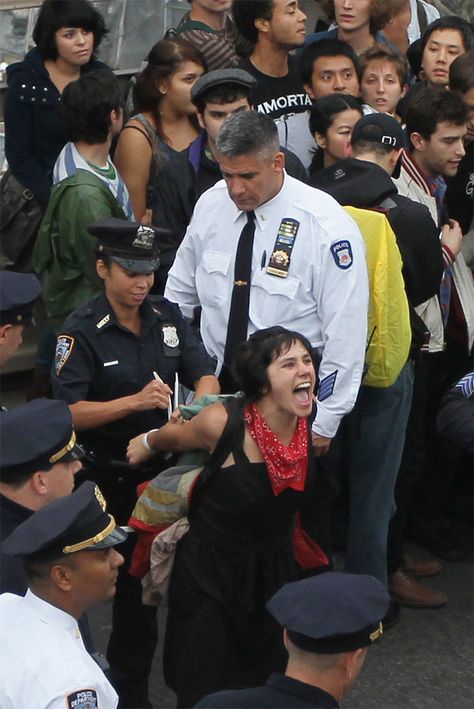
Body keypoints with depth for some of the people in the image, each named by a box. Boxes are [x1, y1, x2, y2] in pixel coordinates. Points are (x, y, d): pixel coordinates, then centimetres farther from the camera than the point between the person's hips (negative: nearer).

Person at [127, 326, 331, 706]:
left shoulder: (310, 429, -11)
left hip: (274, 571, 5)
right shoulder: (223, 424, -25)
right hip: (212, 572, -5)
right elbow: (174, 436, -3)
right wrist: (146, 444, 15)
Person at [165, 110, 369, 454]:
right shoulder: (211, 205, -1)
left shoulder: (327, 225, -17)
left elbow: (346, 333, -15)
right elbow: (180, 292, 13)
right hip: (215, 386, 4)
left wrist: (324, 423, -14)